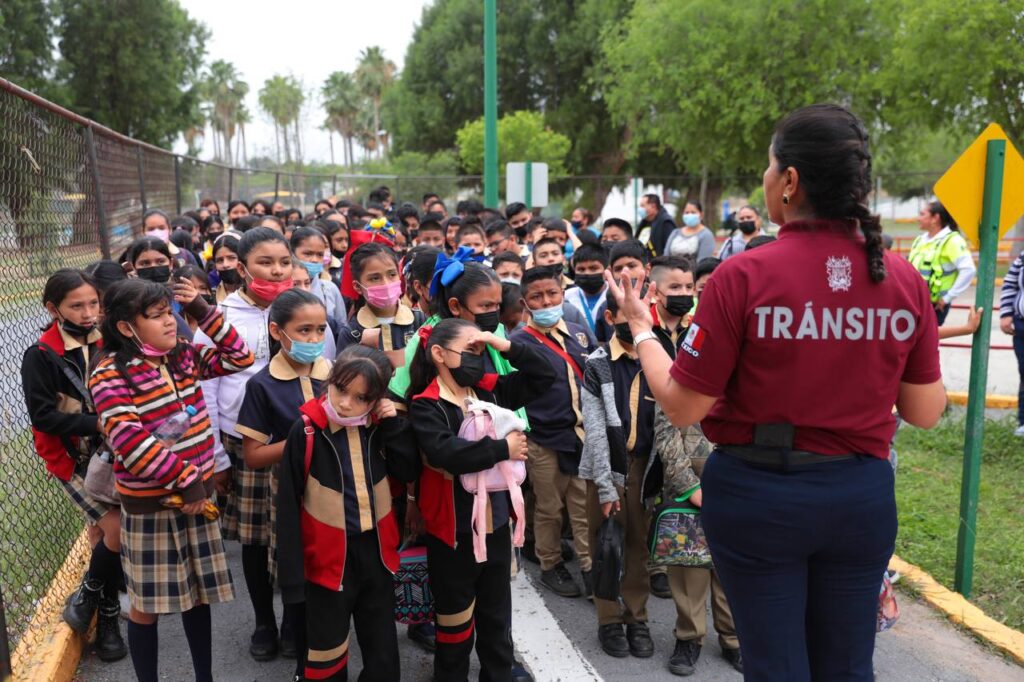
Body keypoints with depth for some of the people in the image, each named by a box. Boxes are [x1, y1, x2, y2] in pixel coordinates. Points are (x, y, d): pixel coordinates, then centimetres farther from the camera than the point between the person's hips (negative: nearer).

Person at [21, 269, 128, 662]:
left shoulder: (106, 345, -1)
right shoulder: (40, 356, -12)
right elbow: (42, 415, -16)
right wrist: (96, 423, -24)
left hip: (108, 452, 4)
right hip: (71, 457, -4)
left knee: (102, 530, 7)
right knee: (116, 528, -14)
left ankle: (106, 618, 22)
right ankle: (86, 597, 12)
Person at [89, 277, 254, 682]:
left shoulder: (184, 355, 4)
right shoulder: (110, 374, -15)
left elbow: (240, 357, 7)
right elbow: (129, 442, -25)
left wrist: (202, 310, -2)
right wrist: (186, 480, -22)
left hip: (198, 492, 6)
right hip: (149, 504, -6)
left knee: (199, 592, 16)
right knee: (147, 604, 7)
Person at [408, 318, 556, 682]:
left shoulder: (491, 391, 3)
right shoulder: (426, 406, -14)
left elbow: (544, 375, 5)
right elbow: (448, 453, -30)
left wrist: (506, 346, -8)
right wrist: (504, 448, -21)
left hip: (496, 524, 6)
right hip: (453, 532, -5)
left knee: (497, 620, 21)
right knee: (456, 624, 12)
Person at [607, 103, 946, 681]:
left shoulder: (745, 276, -18)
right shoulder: (905, 279, -6)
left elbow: (682, 407, -12)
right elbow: (925, 413, 3)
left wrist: (641, 327, 3)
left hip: (759, 493, -3)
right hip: (862, 496, 4)